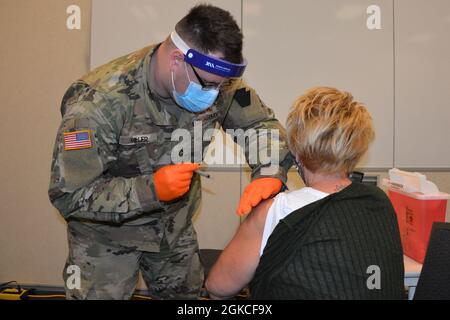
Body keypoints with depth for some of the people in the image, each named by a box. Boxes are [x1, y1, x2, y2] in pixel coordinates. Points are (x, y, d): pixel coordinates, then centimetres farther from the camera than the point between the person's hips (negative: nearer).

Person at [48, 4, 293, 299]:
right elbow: (67, 195, -27)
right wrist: (150, 189, -40)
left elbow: (263, 123, -8)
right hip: (108, 233, -4)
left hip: (176, 224, 5)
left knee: (188, 294, 20)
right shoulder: (99, 102, -32)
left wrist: (269, 173, -29)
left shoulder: (219, 81, -20)